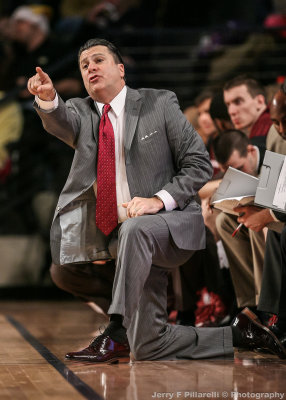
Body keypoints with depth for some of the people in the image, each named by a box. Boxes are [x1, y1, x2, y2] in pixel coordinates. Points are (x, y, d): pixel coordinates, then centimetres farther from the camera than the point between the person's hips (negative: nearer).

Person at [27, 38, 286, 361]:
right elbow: (60, 122, -15)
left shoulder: (158, 104, 1)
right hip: (123, 237, 5)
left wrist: (159, 200, -18)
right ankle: (238, 334, 19)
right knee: (147, 348, 0)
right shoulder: (81, 111, 10)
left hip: (171, 222, -5)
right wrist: (47, 99, -39)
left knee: (135, 228, -41)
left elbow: (199, 163, -3)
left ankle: (117, 332, -34)